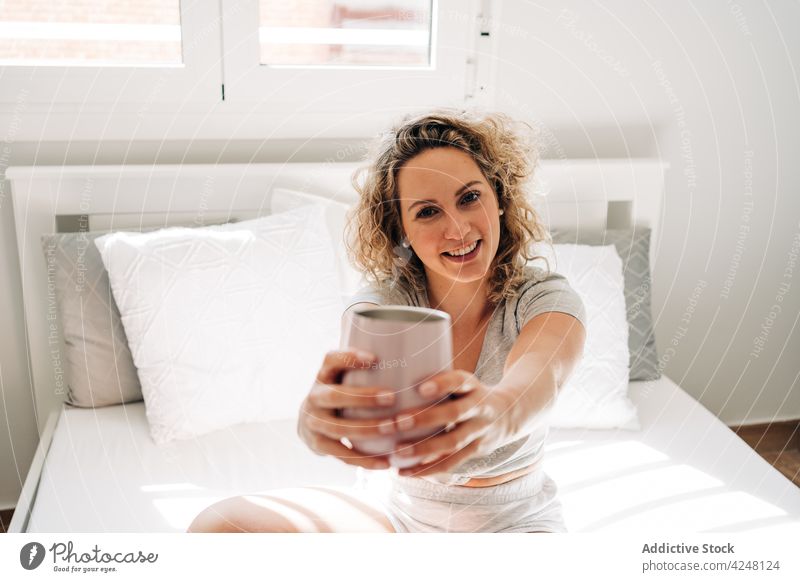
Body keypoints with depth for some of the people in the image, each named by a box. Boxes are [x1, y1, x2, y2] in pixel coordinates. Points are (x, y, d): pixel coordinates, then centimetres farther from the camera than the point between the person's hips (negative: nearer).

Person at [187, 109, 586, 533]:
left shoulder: (546, 299, -15)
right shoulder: (383, 298, -12)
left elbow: (536, 378, -38)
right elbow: (357, 368, -34)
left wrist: (496, 412, -63)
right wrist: (317, 416, -59)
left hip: (513, 518, -1)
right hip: (396, 509, 2)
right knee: (220, 526, -21)